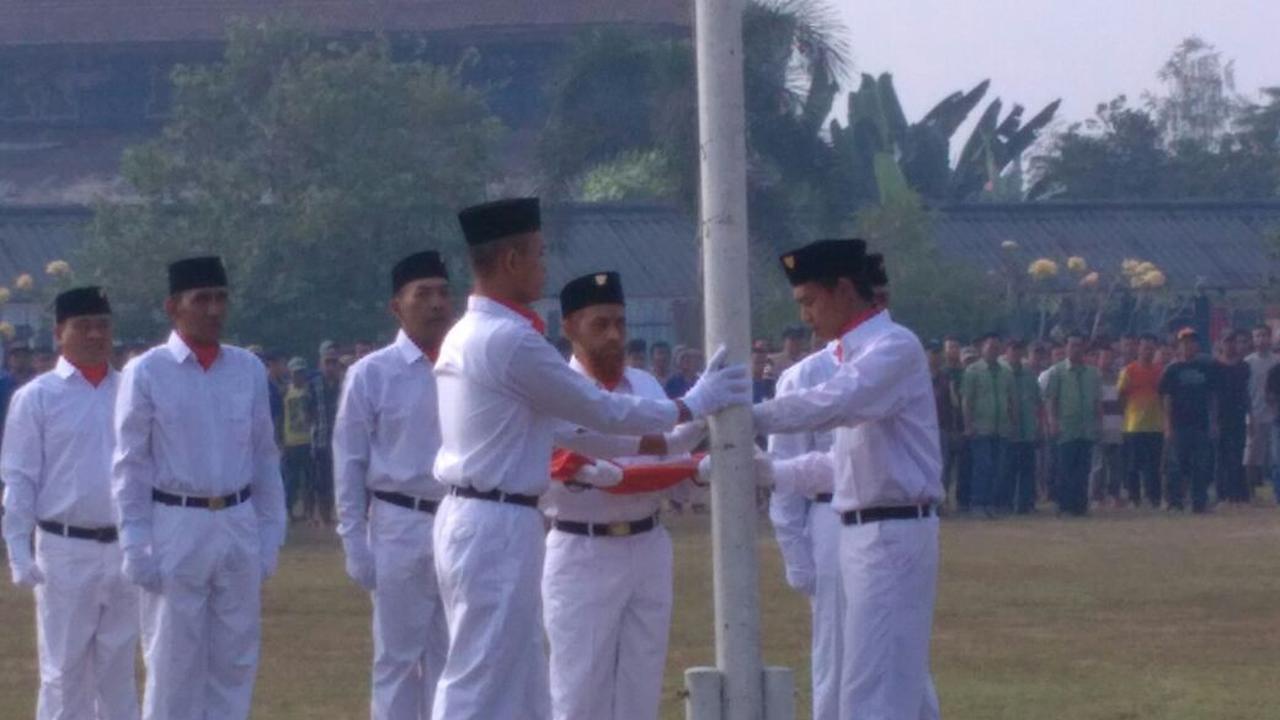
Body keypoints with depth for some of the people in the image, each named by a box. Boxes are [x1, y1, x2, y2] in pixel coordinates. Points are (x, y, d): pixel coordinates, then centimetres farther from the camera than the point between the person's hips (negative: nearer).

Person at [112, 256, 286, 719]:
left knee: (235, 664, 7)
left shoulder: (248, 370, 8)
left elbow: (265, 458, 12)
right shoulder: (146, 373, -4)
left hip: (239, 526, 4)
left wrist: (270, 534, 8)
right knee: (173, 665, 1)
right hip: (175, 527, -4)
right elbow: (130, 466, -4)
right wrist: (136, 546, -8)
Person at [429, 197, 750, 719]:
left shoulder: (466, 337, 14)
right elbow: (602, 411, -9)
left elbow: (556, 422, 21)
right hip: (498, 526, -10)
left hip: (471, 519, 10)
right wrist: (693, 406, 4)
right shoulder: (511, 341, -17)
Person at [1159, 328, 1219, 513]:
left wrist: (1213, 423, 5)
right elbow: (1167, 399, 3)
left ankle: (1200, 503, 3)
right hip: (1179, 426, -2)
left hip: (1202, 424, 2)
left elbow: (1212, 398, 12)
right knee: (1179, 465, -3)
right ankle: (1176, 501, 2)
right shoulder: (1172, 370, 5)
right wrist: (1168, 426, -4)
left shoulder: (1207, 368, 10)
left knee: (1202, 466, -1)